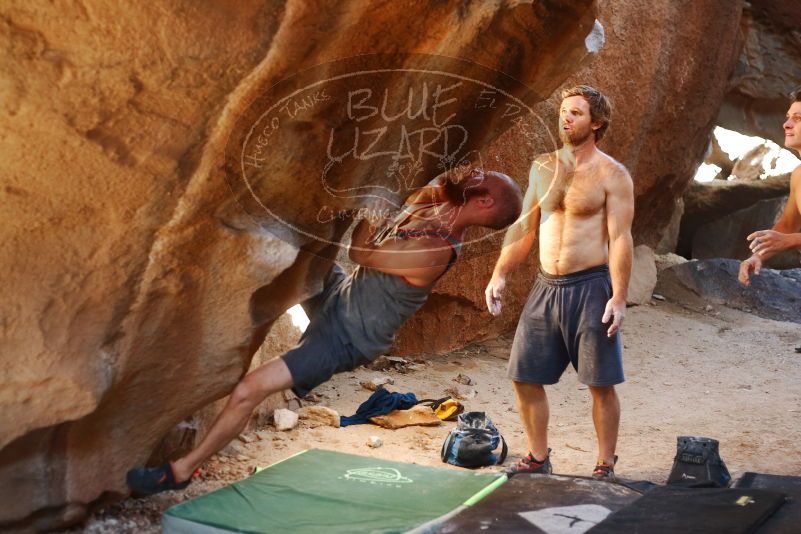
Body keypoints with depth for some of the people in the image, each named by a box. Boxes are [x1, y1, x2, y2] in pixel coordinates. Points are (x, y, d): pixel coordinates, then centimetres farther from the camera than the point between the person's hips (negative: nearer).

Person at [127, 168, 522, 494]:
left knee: (247, 391, -10)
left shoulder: (432, 250, -31)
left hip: (342, 339, -9)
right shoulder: (440, 211, -7)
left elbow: (359, 251, -20)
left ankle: (181, 470, 8)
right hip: (339, 294, 9)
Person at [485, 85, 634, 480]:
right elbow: (524, 228, 15)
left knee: (601, 384, 2)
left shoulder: (611, 175, -5)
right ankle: (538, 459, 24)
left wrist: (619, 298, -17)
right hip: (546, 286, 6)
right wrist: (499, 275, 9)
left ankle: (605, 466, 18)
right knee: (524, 377, 8)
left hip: (590, 288, -5)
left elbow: (620, 239, -10)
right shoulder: (542, 167, 11)